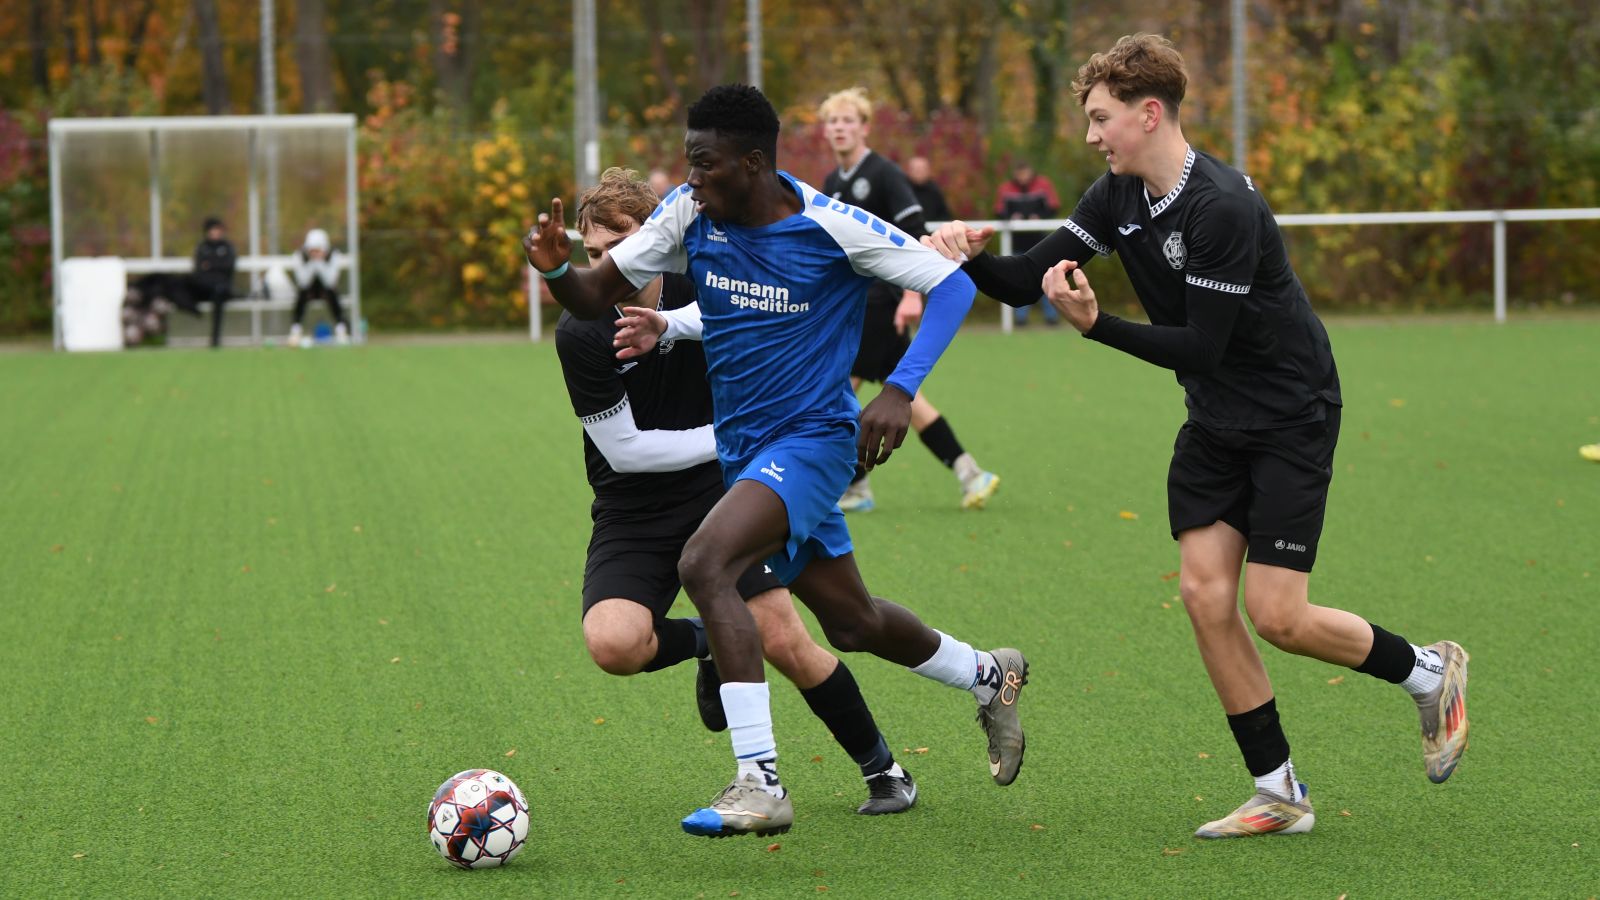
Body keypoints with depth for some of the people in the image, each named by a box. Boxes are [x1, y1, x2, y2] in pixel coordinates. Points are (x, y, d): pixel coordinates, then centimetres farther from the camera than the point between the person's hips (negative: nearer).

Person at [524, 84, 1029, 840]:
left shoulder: (831, 227, -18)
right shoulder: (689, 214, -5)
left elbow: (951, 283, -11)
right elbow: (597, 298, 0)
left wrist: (900, 391, -21)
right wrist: (556, 270, -23)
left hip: (810, 437, -7)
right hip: (743, 446, 7)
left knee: (703, 564, -29)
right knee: (851, 622, 20)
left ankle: (759, 784, -28)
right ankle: (989, 678, 48)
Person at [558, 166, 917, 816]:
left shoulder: (699, 286, -10)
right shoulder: (580, 333, -17)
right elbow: (625, 448, -15)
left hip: (721, 493, 1)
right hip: (633, 513, -1)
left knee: (782, 642, -11)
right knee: (612, 644, -26)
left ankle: (881, 768, 11)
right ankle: (706, 644, 8)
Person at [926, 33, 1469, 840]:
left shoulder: (1223, 207, -26)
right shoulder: (1118, 198, 0)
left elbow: (1200, 348, -26)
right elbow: (1026, 281, 1)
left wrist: (1096, 324, -31)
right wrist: (970, 257, -19)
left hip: (1291, 417, -8)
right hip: (1215, 424, 8)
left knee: (1274, 615, -10)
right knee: (1204, 594, -4)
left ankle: (1429, 672, 17)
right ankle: (1279, 794, 4)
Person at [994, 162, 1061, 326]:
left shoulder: (1043, 185, 0)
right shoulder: (1006, 189, 2)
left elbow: (1053, 208, -1)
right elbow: (999, 212, 3)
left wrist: (1039, 217, -18)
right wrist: (1011, 217, -18)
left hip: (1039, 239, -1)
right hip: (1017, 240, 1)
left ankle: (1051, 313, 4)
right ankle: (1021, 315, 7)